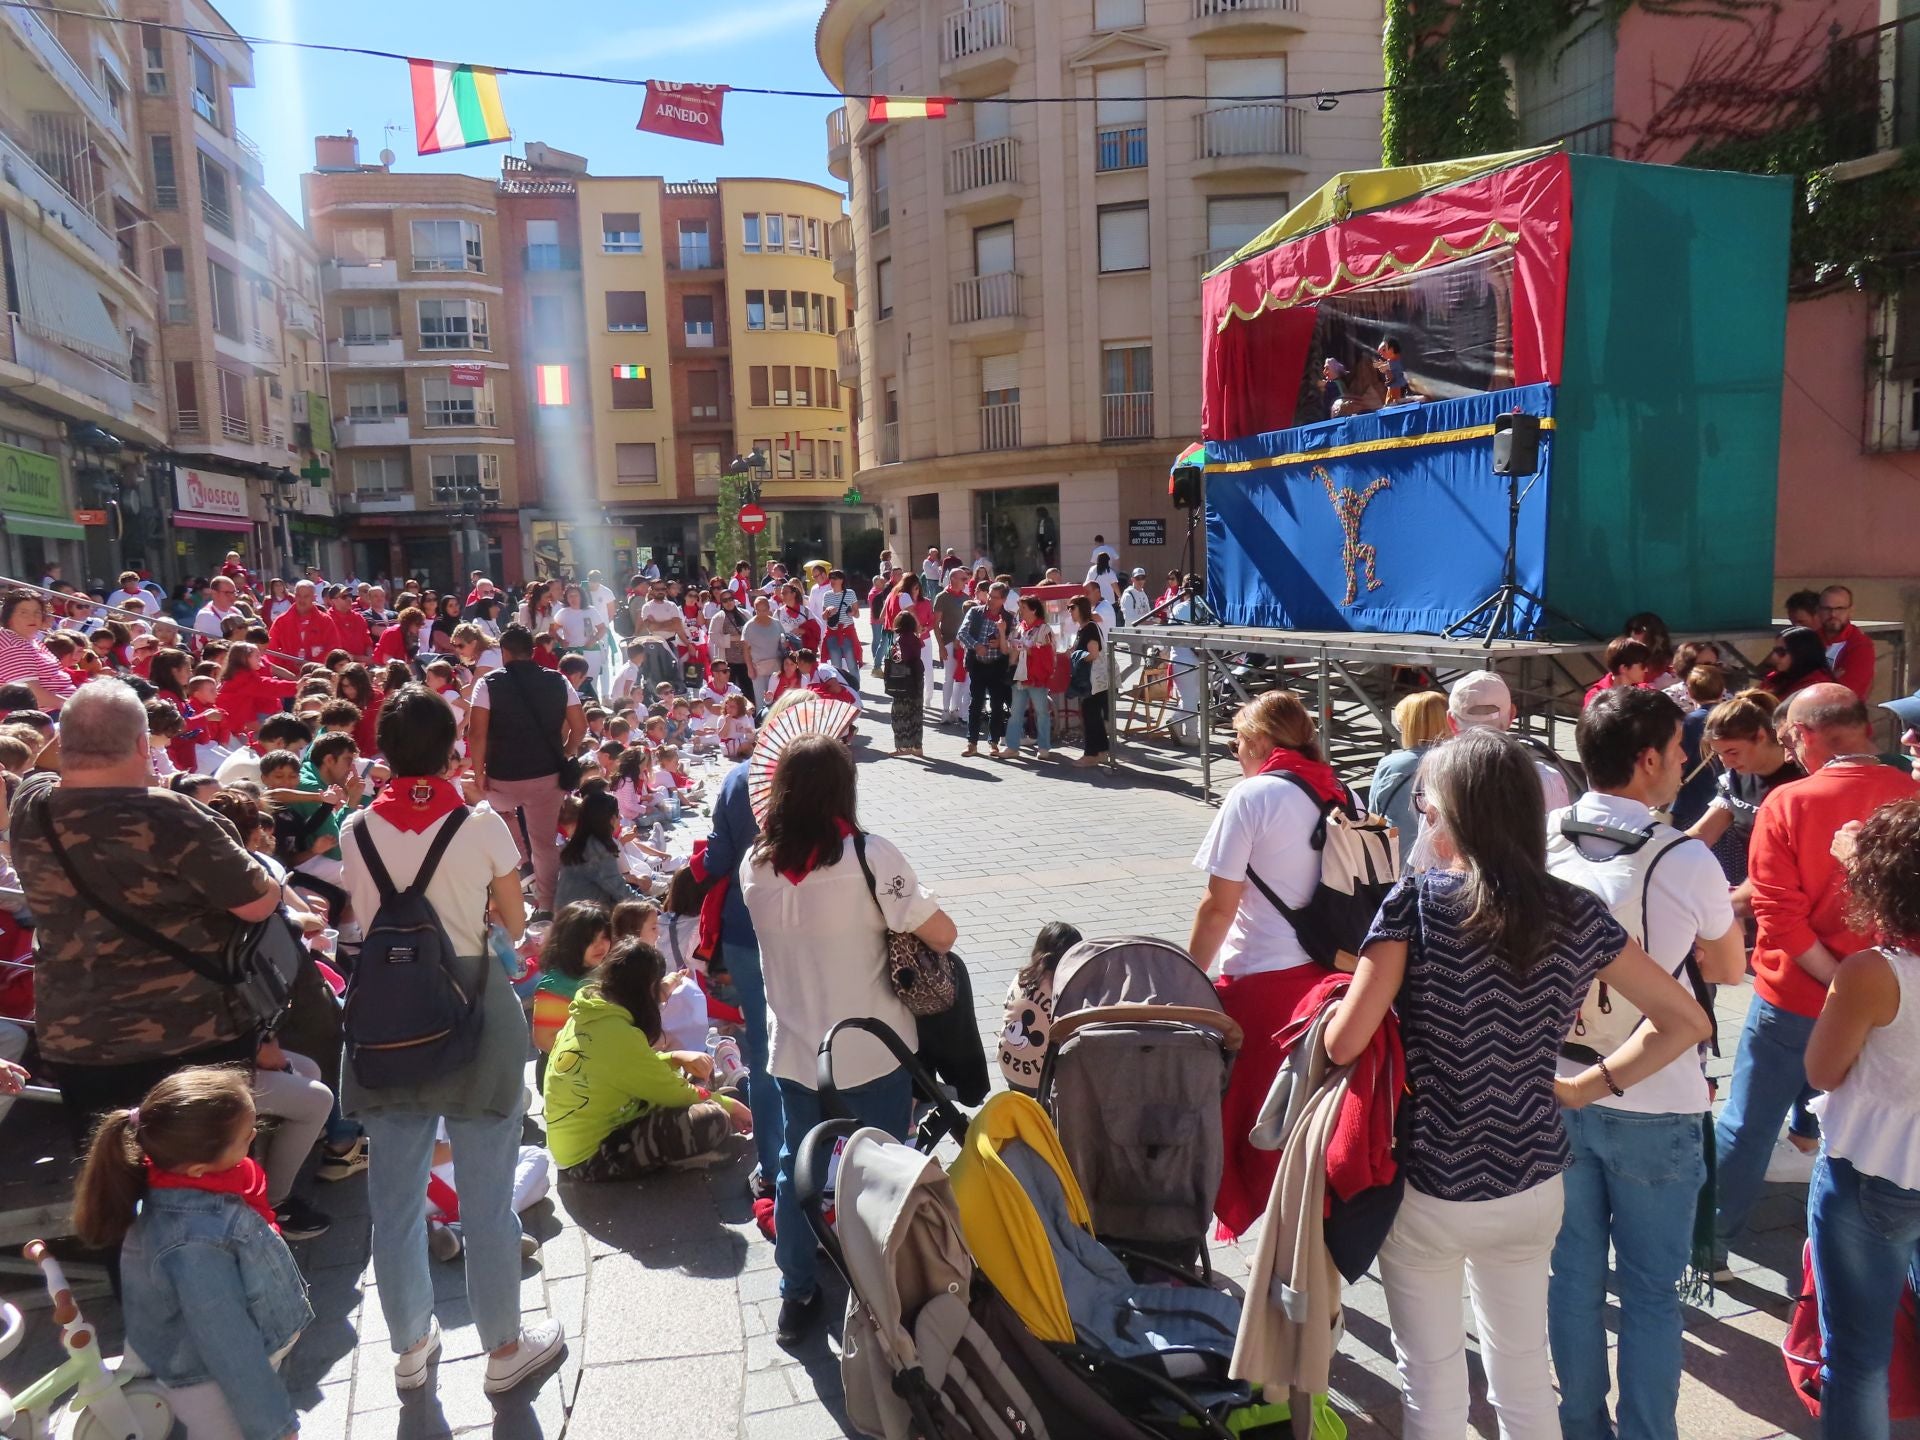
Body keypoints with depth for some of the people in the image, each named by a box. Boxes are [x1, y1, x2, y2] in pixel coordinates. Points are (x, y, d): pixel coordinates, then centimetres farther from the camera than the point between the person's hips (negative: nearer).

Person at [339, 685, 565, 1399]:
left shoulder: (357, 830, -4)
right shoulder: (482, 824, -13)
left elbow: (363, 918, 9)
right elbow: (514, 921, -2)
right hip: (474, 1011, -3)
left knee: (395, 1195, 17)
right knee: (486, 1197, 10)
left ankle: (410, 1347, 33)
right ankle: (503, 1348, 24)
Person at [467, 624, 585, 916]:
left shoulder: (488, 683, -7)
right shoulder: (558, 682, 1)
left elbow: (476, 732, -13)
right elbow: (579, 727, 2)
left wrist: (479, 772, -3)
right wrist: (564, 755, 17)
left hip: (503, 777, -1)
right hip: (547, 775, 2)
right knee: (545, 844, 12)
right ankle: (547, 906, 15)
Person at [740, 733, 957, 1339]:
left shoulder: (754, 866, -6)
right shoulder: (868, 855, -20)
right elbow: (942, 934, -17)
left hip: (794, 1053, 4)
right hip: (872, 1053, -4)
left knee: (795, 1169, 21)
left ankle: (796, 1296, 33)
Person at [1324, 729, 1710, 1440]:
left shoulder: (1416, 901, -17)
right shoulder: (1577, 914, -4)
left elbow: (1345, 1045, -20)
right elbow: (1685, 1022, 2)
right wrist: (1588, 1085, 7)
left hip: (1426, 1186, -4)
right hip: (1531, 1183, 4)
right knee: (1525, 1382, 23)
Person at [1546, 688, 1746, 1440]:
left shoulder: (1542, 840, -7)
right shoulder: (1686, 860, -17)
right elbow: (1729, 970, 0)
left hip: (1557, 1090, 4)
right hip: (1654, 1103, -3)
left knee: (1573, 1271, 17)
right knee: (1650, 1290, 12)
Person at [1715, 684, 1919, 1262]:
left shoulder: (1789, 803, -17)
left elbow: (1780, 915, -19)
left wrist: (1839, 982, -12)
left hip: (1793, 998, -2)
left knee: (1747, 1126, 12)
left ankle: (1711, 1236, 27)